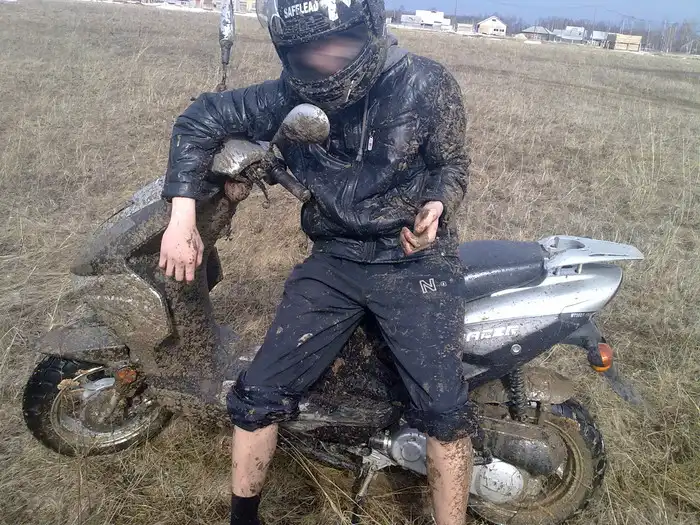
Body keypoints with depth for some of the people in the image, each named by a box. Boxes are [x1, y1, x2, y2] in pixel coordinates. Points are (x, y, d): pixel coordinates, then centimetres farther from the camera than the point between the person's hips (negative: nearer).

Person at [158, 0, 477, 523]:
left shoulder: (425, 84, -8)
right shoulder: (290, 96, -3)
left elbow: (453, 162, 5)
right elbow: (202, 118, 4)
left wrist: (436, 206, -19)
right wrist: (182, 216, -7)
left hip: (413, 258, -2)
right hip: (334, 258, 2)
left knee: (445, 408, -18)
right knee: (260, 393, -4)